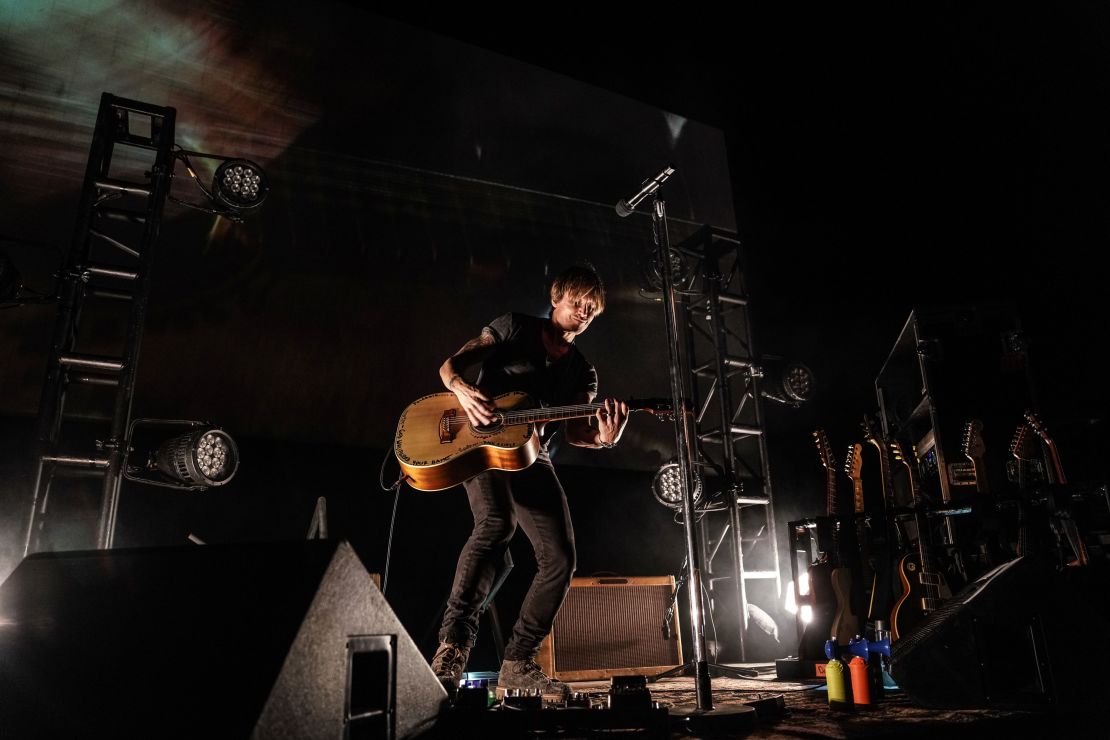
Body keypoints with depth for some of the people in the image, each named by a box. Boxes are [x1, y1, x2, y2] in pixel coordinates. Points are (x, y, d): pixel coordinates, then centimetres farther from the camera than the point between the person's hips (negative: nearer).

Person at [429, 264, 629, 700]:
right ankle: (452, 647, -28)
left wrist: (603, 438, -19)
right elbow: (450, 365, 3)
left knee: (560, 558, -6)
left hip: (531, 456, 5)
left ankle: (517, 664, 8)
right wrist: (462, 389, -21)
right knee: (497, 522, -33)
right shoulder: (514, 328, 8)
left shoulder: (583, 373, 18)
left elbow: (575, 432, 4)